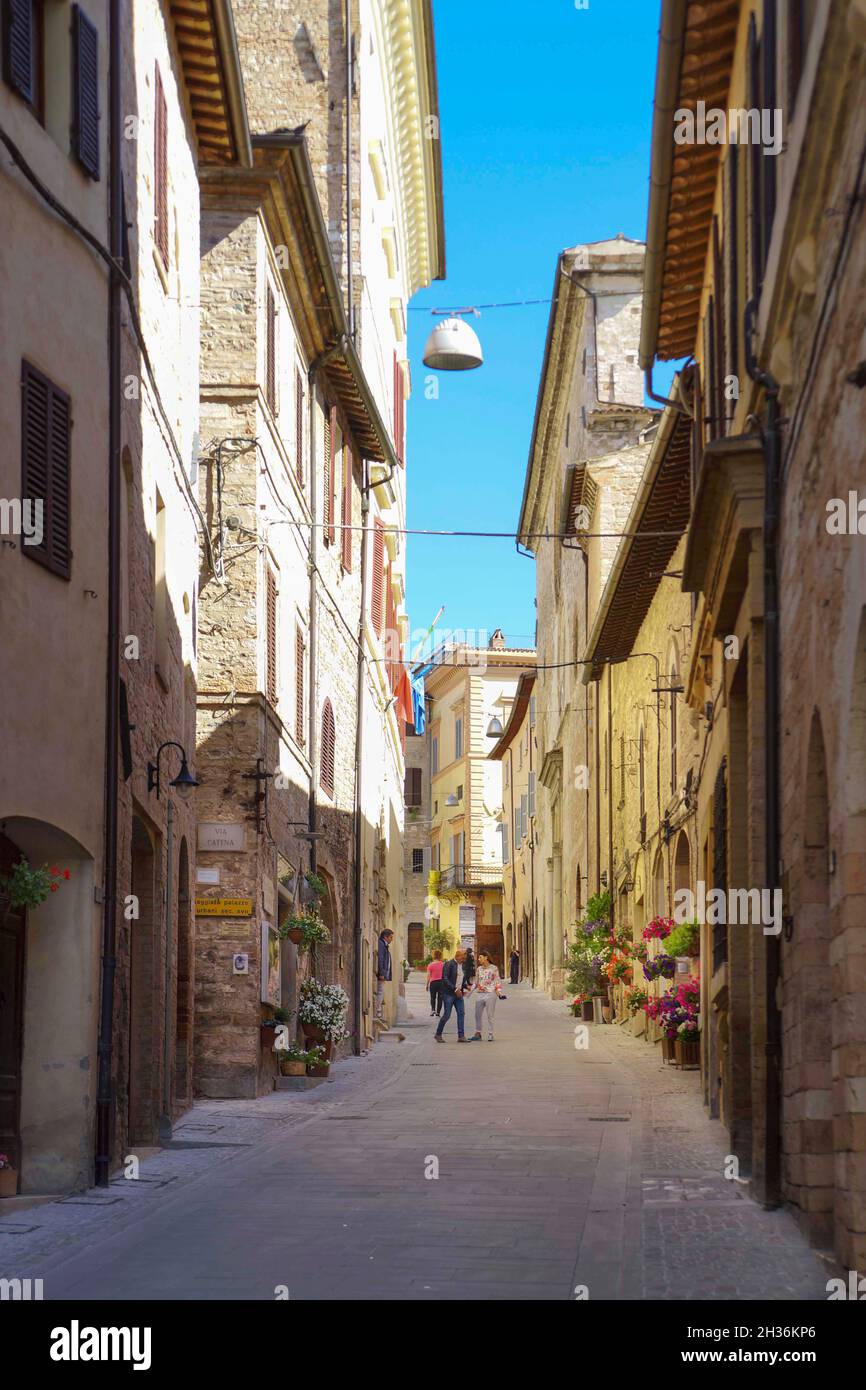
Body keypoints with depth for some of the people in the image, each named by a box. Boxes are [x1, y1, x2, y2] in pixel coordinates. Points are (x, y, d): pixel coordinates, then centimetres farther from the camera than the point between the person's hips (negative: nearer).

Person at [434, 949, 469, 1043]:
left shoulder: (462, 966, 13)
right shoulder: (449, 964, -11)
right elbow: (445, 979, -18)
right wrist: (455, 989, -22)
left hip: (458, 993, 7)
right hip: (448, 993, -7)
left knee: (461, 1014, 0)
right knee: (447, 1015, -5)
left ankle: (461, 1036, 1)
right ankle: (438, 1034, 10)